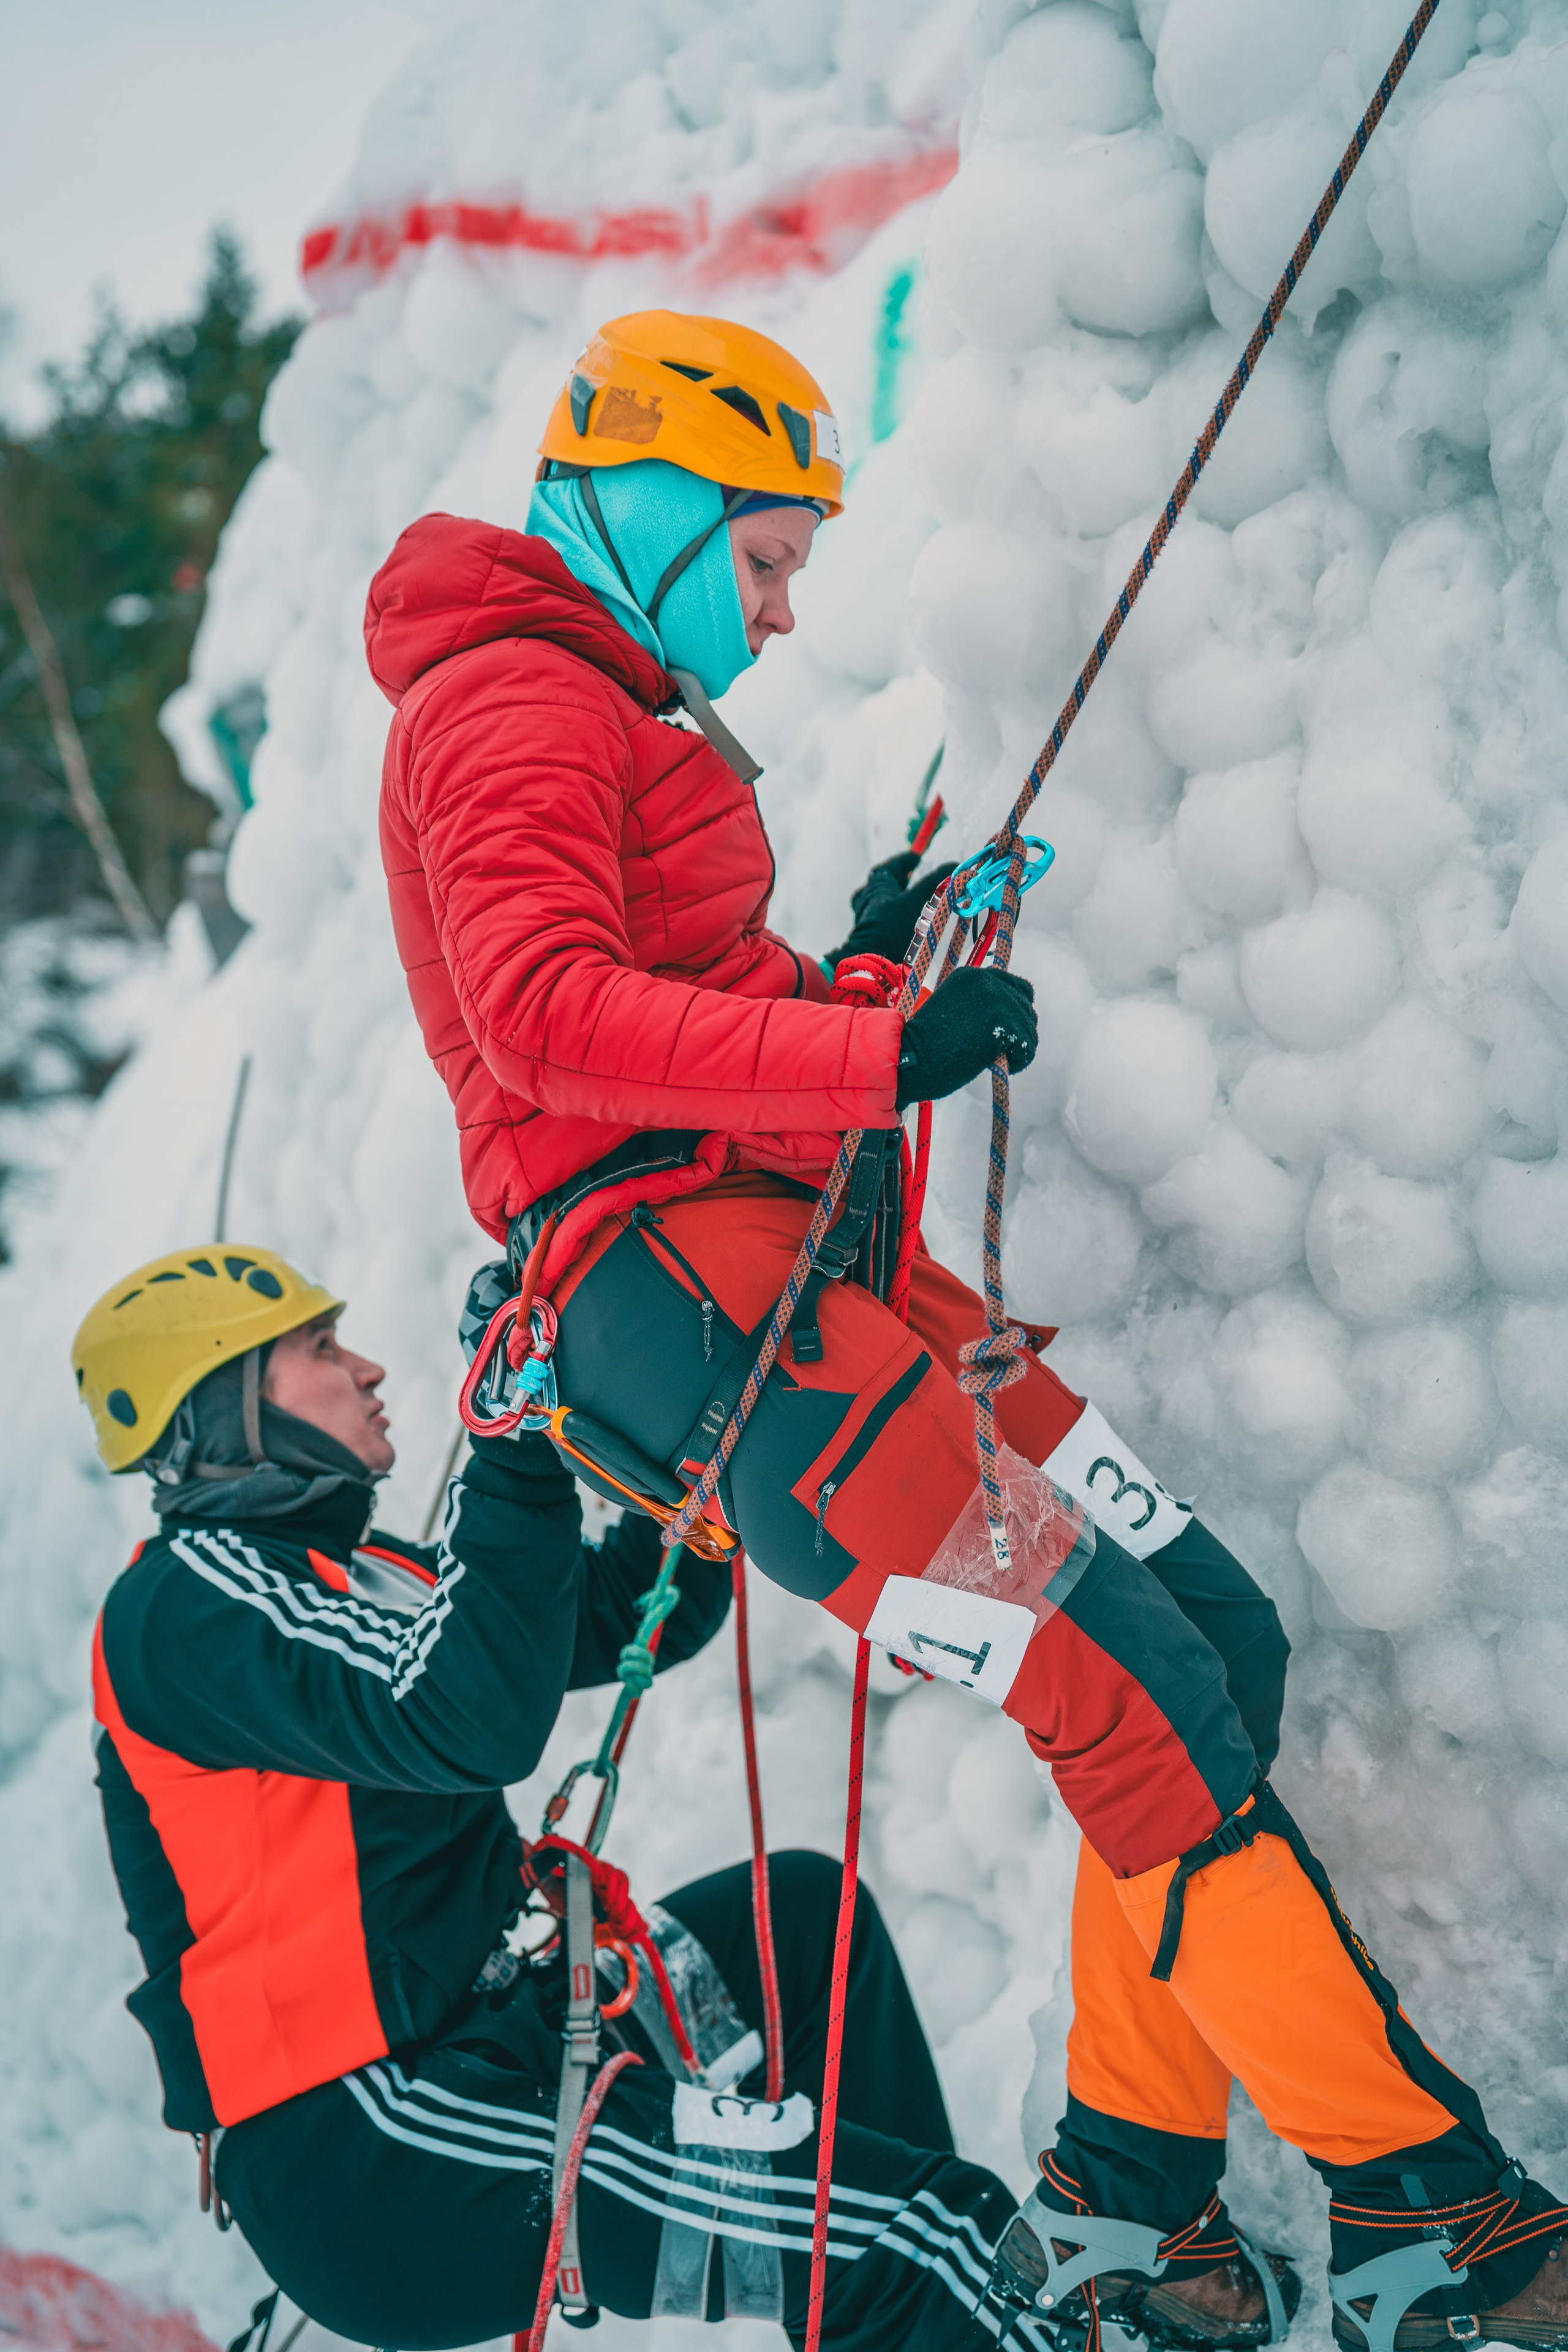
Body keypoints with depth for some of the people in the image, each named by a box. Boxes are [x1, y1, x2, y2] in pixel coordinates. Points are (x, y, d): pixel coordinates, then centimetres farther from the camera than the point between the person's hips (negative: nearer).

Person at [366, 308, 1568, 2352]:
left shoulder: (625, 718, 28)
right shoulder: (511, 696, -4)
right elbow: (547, 1020, -21)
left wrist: (858, 978, 11)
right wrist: (877, 1051, -22)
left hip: (808, 1263, 10)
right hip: (681, 1277, -10)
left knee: (1216, 1642, 2)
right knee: (1132, 1686, -17)